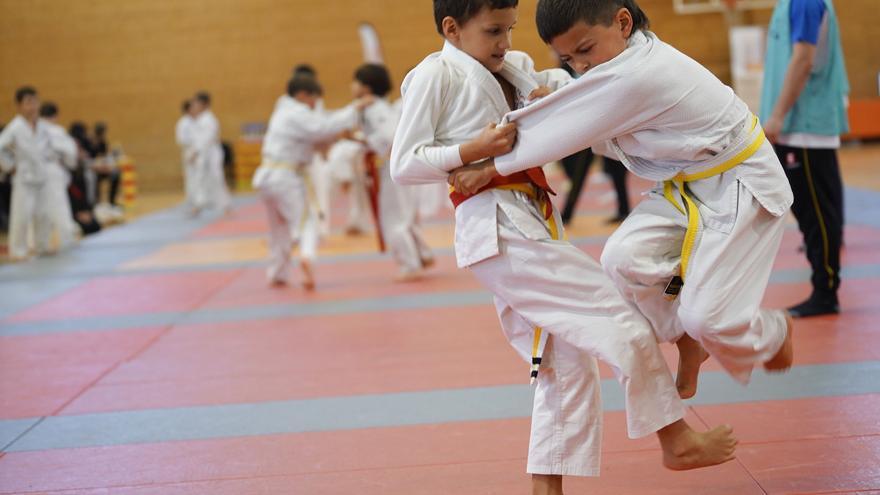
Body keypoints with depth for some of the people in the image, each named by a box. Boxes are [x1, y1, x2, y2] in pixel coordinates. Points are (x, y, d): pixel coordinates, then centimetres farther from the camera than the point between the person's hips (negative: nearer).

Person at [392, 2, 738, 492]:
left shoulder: (511, 67, 17)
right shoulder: (435, 74, -6)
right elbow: (403, 164, -9)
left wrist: (550, 88, 6)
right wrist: (471, 150, -20)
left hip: (533, 225, 9)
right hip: (498, 230, -9)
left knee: (567, 363, 10)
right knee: (618, 314, -9)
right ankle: (676, 439, 5)